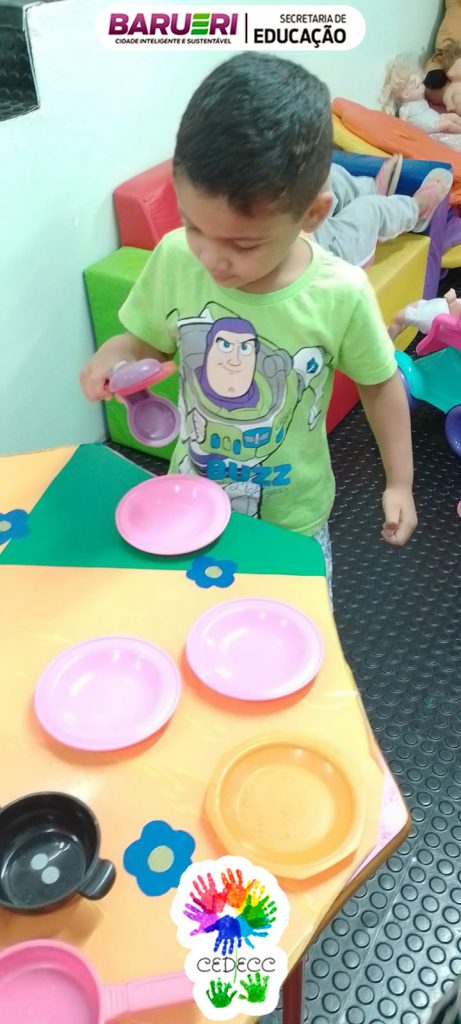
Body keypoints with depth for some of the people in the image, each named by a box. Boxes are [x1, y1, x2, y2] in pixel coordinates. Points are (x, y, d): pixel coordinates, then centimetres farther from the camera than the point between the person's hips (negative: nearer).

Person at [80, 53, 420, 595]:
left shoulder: (341, 295, -24)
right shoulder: (173, 259, -19)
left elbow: (380, 383, -6)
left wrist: (399, 482, 0)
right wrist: (113, 355, -22)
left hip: (291, 516, -2)